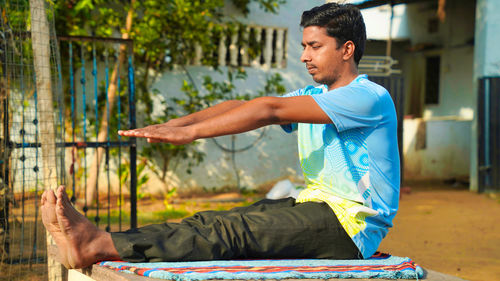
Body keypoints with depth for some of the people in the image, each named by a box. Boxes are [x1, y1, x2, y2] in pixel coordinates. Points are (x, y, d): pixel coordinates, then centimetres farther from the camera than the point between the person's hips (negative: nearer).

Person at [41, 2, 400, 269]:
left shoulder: (370, 98, -12)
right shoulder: (312, 95, 18)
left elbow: (271, 110, -19)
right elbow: (241, 106, 5)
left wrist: (192, 132, -24)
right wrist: (179, 122, -9)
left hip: (352, 224, -8)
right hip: (316, 206, 8)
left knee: (232, 232, -26)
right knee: (212, 222, -12)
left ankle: (100, 247, -36)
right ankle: (92, 244, -24)